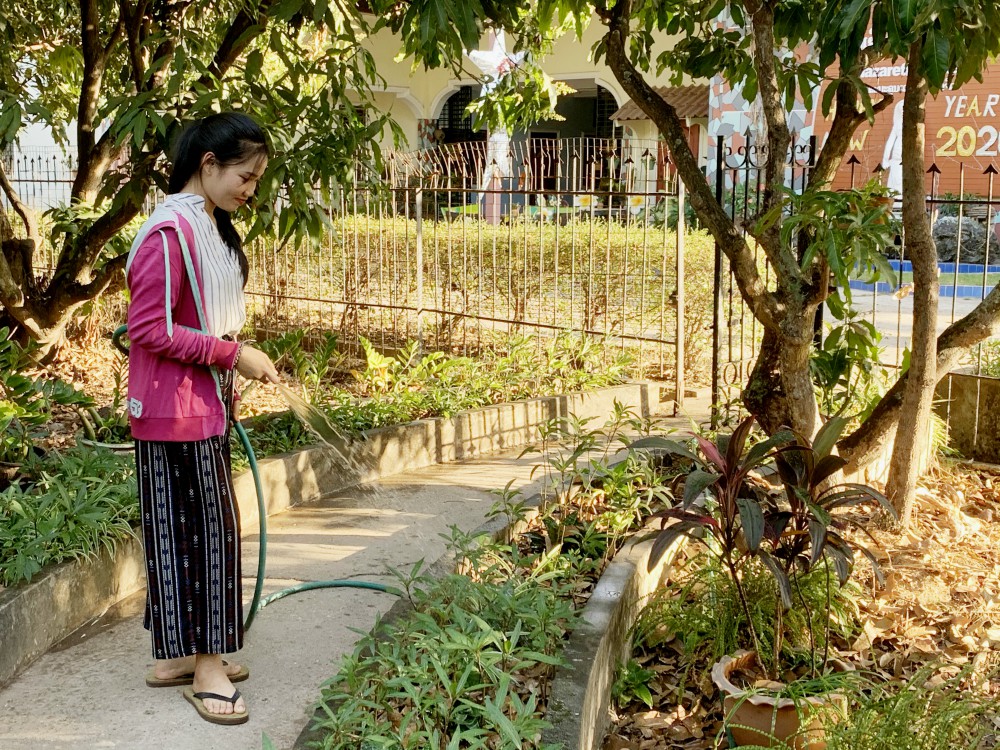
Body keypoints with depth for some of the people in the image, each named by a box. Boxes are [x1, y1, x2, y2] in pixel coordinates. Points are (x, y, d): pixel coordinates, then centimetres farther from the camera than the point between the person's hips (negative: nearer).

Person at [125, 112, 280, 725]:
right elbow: (149, 329, -21)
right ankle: (205, 666, 10)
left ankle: (182, 653, 25)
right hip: (176, 410, -9)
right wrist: (232, 353, -19)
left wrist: (233, 376, 19)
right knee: (197, 528, -2)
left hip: (206, 405, 10)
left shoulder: (212, 228, 12)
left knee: (204, 527, 14)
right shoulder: (171, 232, -19)